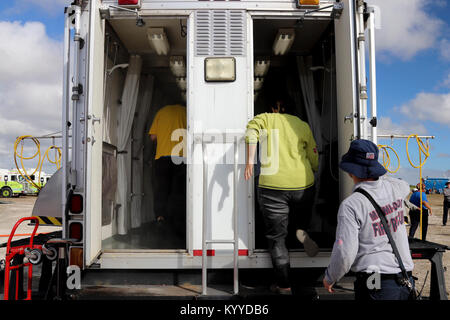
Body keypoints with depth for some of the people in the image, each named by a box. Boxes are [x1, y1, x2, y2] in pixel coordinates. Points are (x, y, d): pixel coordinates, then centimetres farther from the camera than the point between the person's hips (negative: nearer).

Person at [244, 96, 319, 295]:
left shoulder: (264, 118, 10)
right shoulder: (302, 125, 15)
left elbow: (251, 131, -13)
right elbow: (314, 160, 15)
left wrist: (249, 161, -14)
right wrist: (313, 173, 34)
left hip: (272, 186, -2)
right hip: (303, 184, 2)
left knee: (276, 237, 8)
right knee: (302, 214, 34)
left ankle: (284, 285, 10)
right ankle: (302, 231, 2)